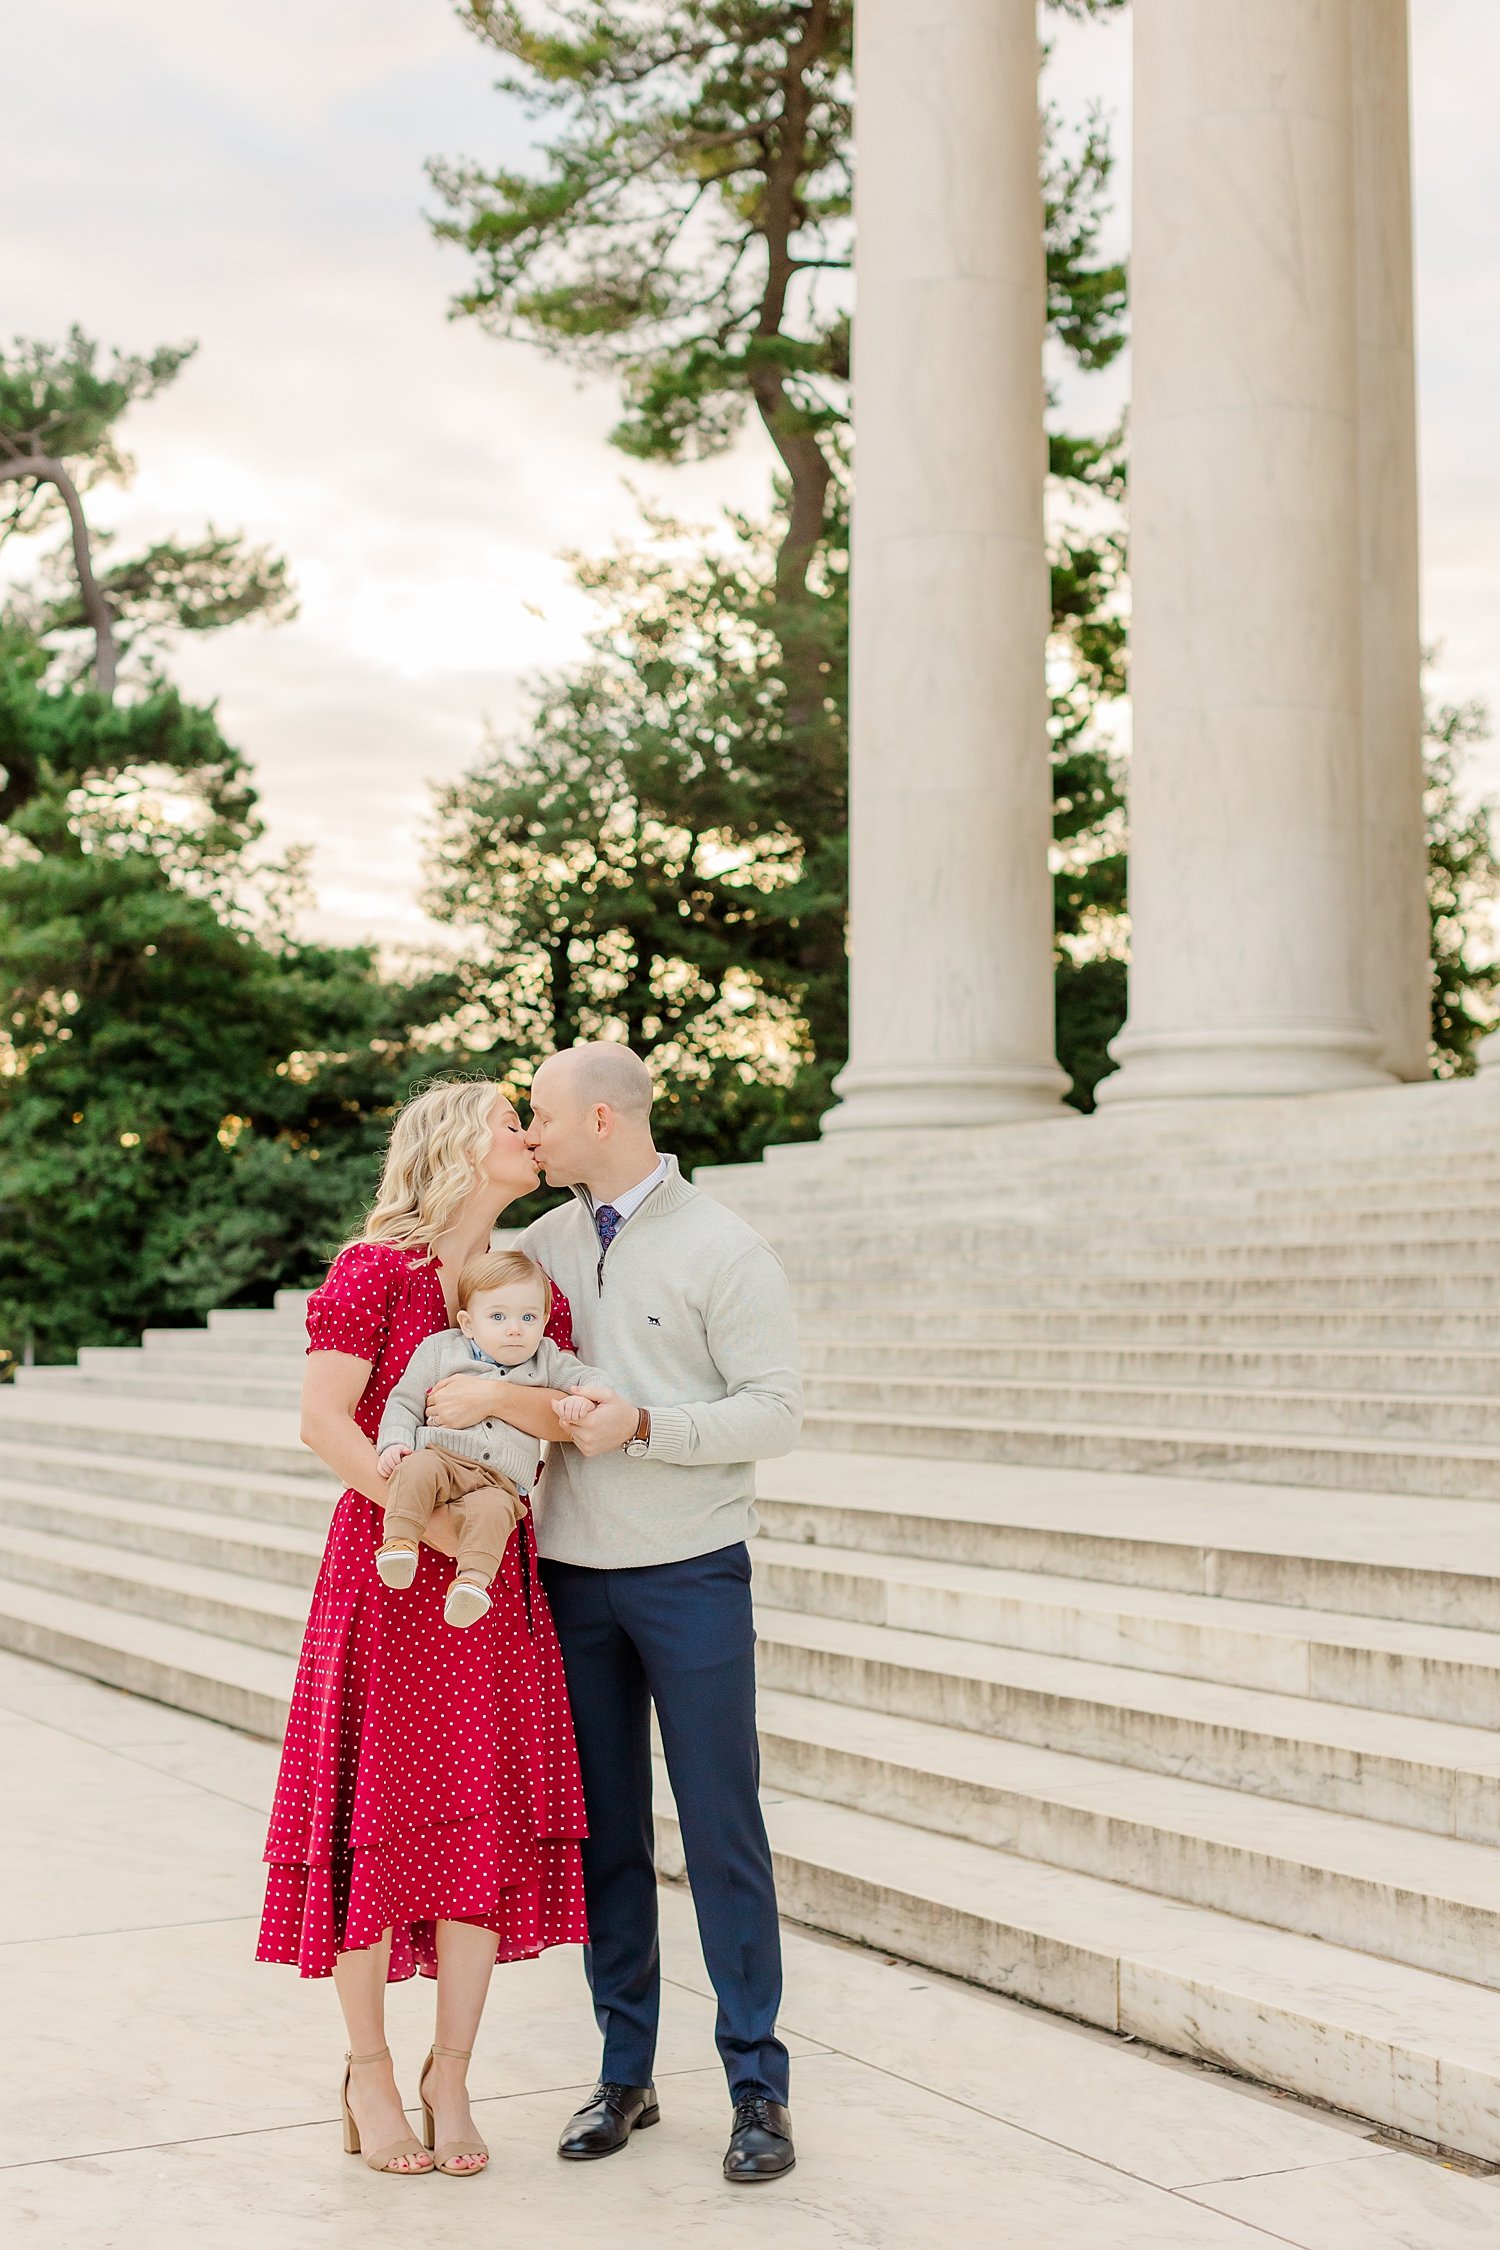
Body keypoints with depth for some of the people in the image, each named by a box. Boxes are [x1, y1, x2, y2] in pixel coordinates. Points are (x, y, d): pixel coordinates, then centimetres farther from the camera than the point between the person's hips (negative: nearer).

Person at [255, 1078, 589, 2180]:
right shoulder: (373, 1272, -5)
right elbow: (323, 1419, -13)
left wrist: (496, 1394, -20)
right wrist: (427, 1516, -19)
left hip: (495, 1582, 5)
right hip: (385, 1569, -5)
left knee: (488, 1819, 3)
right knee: (380, 1811, 1)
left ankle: (450, 2078, 15)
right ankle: (369, 2073, 15)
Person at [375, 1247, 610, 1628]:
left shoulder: (547, 1361, 18)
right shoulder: (440, 1349, 12)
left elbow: (591, 1378, 16)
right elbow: (405, 1401, 12)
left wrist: (580, 1398, -8)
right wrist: (395, 1442, -5)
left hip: (498, 1484, 0)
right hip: (440, 1456, 0)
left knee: (492, 1509, -34)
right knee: (417, 1469, -35)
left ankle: (473, 1578, -41)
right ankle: (400, 1539, -33)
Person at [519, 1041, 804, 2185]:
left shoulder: (723, 1249, -5)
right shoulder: (543, 1243, 9)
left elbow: (776, 1408, -9)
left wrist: (641, 1425, -19)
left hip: (691, 1574, -4)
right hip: (572, 1575, 4)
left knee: (722, 1831, -1)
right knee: (604, 1831, 9)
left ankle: (758, 2085, 8)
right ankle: (625, 2071, 20)